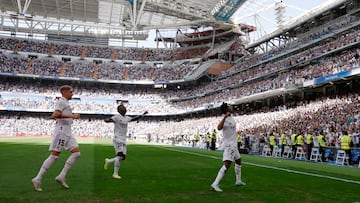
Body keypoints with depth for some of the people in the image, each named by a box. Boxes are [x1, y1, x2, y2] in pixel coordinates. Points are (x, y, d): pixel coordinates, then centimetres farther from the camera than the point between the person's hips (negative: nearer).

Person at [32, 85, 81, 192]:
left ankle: (61, 176, 2)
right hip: (61, 131, -9)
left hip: (67, 133, 9)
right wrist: (72, 116, -24)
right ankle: (38, 179, -1)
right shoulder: (61, 102, -6)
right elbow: (55, 115, -22)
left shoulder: (65, 103, 24)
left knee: (76, 153, 0)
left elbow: (54, 116, 31)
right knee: (54, 155, -9)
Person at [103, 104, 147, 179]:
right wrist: (112, 120, -40)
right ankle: (115, 173, -4)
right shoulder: (116, 117, -7)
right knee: (120, 156, -15)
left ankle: (108, 161, 25)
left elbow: (134, 119, 31)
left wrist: (143, 114, 30)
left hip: (123, 140, 7)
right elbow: (106, 120, -18)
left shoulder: (126, 118, 15)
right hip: (117, 139, -7)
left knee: (123, 157, 3)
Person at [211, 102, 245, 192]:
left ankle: (238, 181, 38)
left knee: (238, 161, 23)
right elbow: (219, 128, -42)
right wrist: (225, 117, -47)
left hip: (233, 144, 10)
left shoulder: (231, 118, 10)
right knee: (227, 165, -19)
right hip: (229, 145, -10)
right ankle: (215, 184, -20)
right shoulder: (225, 120, -21)